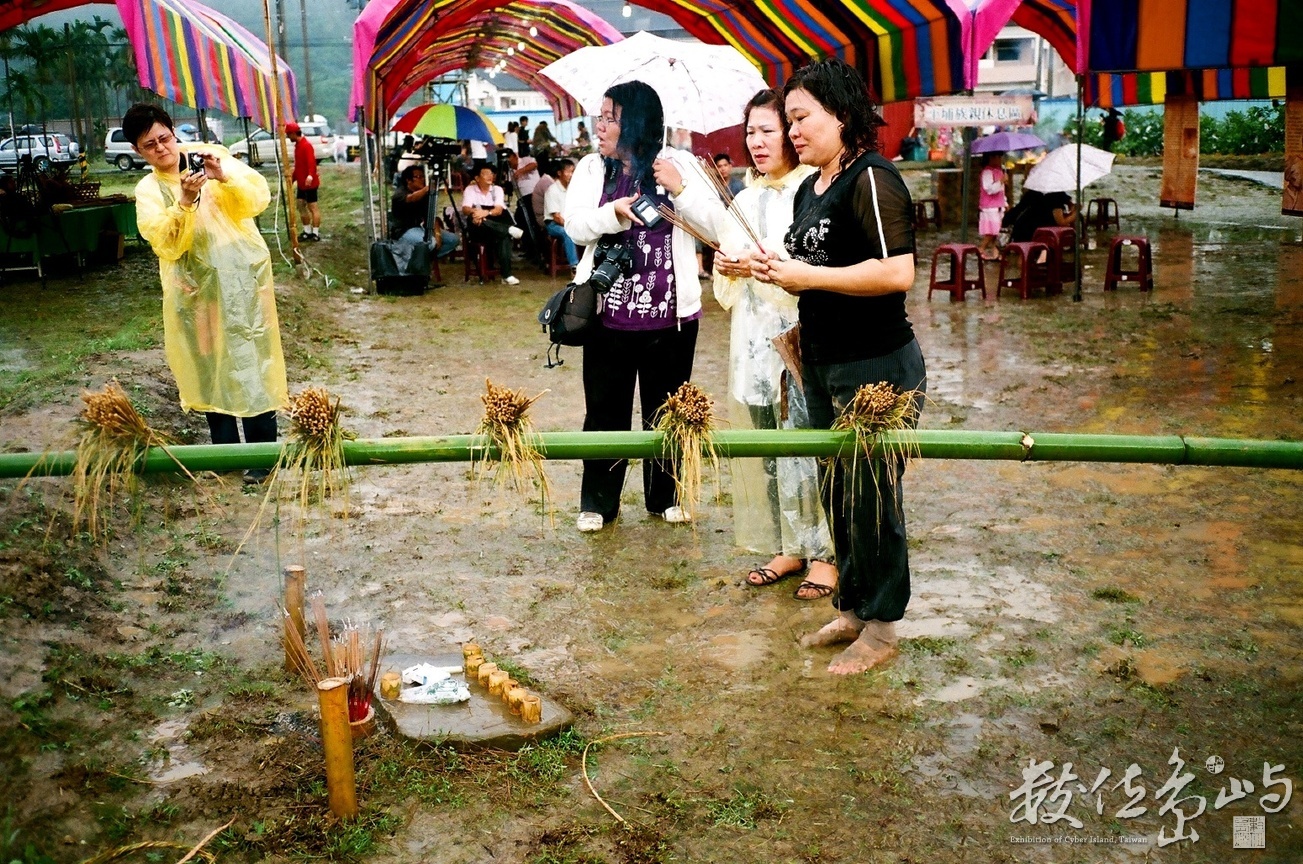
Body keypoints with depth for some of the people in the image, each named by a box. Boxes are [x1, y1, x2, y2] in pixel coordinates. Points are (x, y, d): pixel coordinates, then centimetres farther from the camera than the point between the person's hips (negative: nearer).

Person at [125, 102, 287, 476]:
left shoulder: (212, 155, 5)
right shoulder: (148, 190, 7)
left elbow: (258, 198, -8)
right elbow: (166, 244, -9)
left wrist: (225, 176, -25)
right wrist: (185, 202, -23)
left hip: (243, 277, -2)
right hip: (195, 288, 2)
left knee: (252, 362, -4)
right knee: (210, 365, 6)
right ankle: (225, 448, 18)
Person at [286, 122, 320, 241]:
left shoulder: (306, 145, -16)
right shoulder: (297, 145, 15)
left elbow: (311, 162, -30)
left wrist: (310, 175, -46)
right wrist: (293, 179, 27)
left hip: (310, 182, -10)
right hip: (301, 183, 10)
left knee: (312, 206, -5)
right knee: (301, 205, 12)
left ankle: (316, 233, -1)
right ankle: (307, 231, 20)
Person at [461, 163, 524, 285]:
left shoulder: (497, 189, 10)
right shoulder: (470, 189, 6)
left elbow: (499, 210, -7)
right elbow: (465, 209, -9)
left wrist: (486, 212, -29)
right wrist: (474, 211, -34)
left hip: (497, 228, 1)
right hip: (478, 230, -1)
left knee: (504, 236, -35)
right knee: (474, 219, -37)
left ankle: (506, 274, -39)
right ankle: (509, 229, -41)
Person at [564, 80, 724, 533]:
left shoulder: (680, 164, 2)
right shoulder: (591, 167, 4)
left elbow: (716, 223, -5)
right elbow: (574, 224, -9)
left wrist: (680, 189, -17)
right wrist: (614, 213, -25)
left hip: (671, 313, 0)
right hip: (608, 313, 0)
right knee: (605, 410, 7)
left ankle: (665, 495, 28)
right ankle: (598, 501, 20)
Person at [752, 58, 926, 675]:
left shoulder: (871, 180, -16)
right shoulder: (810, 188, 13)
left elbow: (897, 272, -26)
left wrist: (809, 276, -20)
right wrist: (776, 273, 1)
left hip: (877, 371, -9)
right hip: (824, 368, 9)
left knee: (870, 498, 1)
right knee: (836, 494, 16)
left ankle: (881, 626, 17)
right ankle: (851, 610, 32)